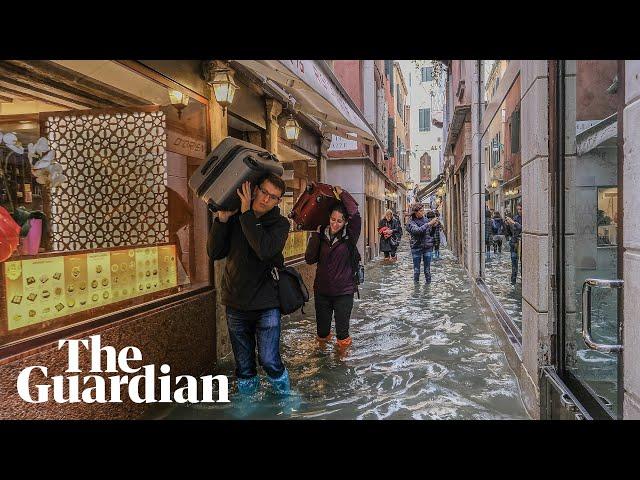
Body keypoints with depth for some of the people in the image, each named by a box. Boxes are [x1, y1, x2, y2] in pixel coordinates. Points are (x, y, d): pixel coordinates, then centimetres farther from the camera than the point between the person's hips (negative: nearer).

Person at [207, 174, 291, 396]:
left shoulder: (280, 223, -5)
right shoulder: (234, 218, 3)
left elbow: (265, 250, -25)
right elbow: (214, 253, -3)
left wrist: (247, 213, -22)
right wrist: (222, 219, -13)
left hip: (266, 304, -3)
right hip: (236, 304, 3)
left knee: (270, 361, -4)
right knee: (243, 365, 13)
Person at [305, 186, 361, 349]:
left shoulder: (349, 236, -9)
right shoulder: (322, 235, 0)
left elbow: (355, 215, -27)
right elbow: (310, 259, -8)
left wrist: (342, 193, -17)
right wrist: (315, 234, -12)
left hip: (343, 291, -3)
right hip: (322, 291, 3)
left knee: (342, 331, 5)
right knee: (322, 331, 15)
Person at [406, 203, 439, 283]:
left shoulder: (425, 219, 5)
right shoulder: (411, 222, -7)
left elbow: (430, 232, 15)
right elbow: (418, 230, -27)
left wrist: (433, 226, -4)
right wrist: (429, 224, -29)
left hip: (427, 247, 3)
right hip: (417, 247, -3)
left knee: (427, 268, 6)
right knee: (416, 269, 6)